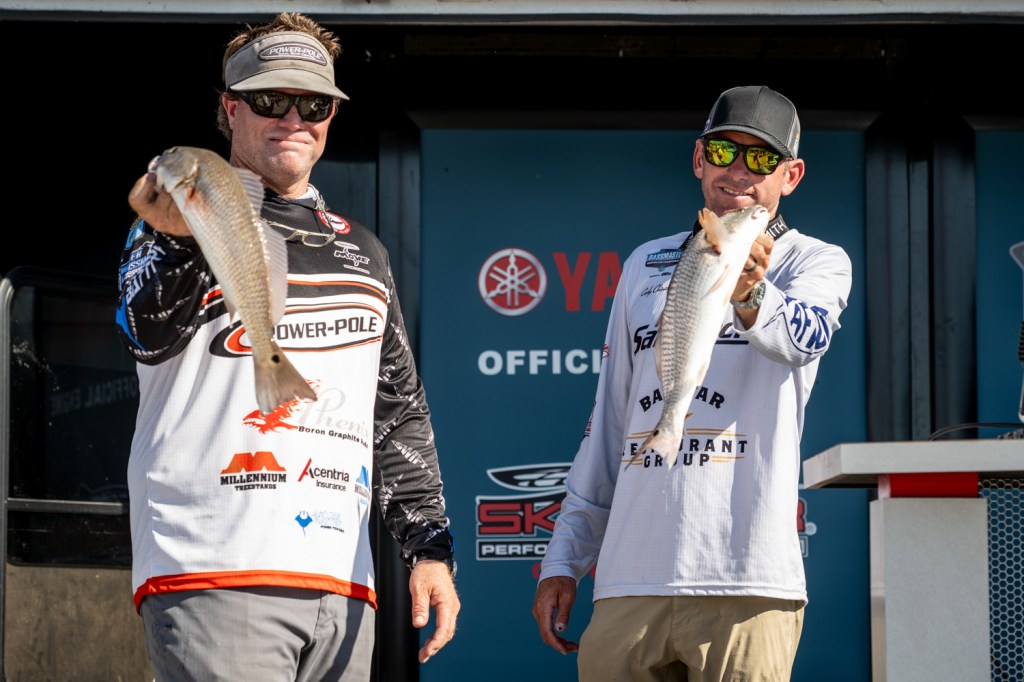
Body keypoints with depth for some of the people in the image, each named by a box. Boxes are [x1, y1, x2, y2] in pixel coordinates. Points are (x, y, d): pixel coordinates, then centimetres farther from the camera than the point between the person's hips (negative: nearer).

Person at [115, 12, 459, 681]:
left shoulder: (363, 253, 21)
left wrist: (430, 545, 11)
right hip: (214, 579, -5)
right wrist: (180, 238, -36)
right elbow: (152, 335, -17)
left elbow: (399, 414, 22)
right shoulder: (178, 226, 5)